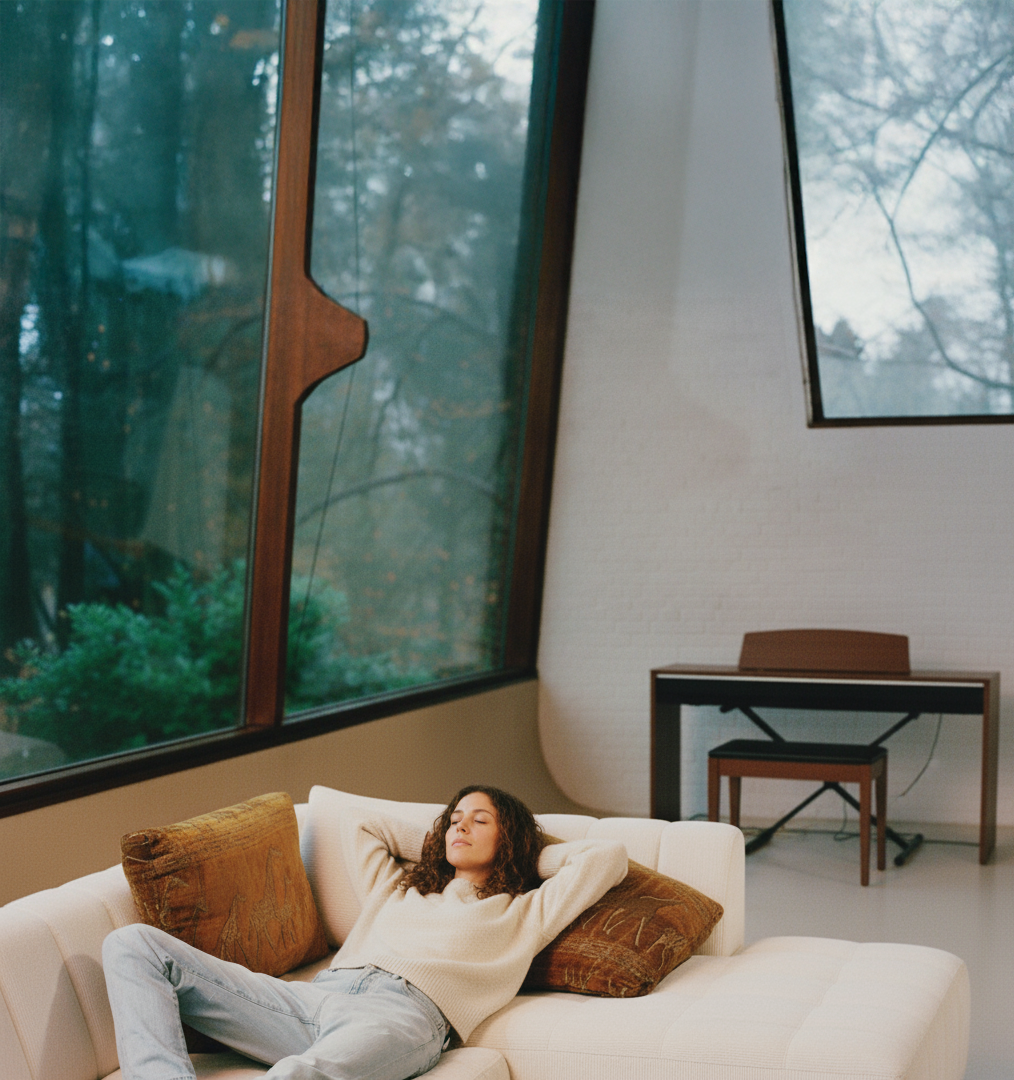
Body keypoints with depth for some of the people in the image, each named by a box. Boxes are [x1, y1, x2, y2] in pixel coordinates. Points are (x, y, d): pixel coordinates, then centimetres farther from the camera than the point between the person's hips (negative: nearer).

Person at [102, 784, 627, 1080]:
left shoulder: (522, 913, 25)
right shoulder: (398, 886, 38)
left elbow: (608, 856, 18)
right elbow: (354, 821, 50)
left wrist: (532, 857, 32)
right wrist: (434, 847, 46)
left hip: (402, 1010, -6)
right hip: (314, 994, 6)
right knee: (133, 945, -11)